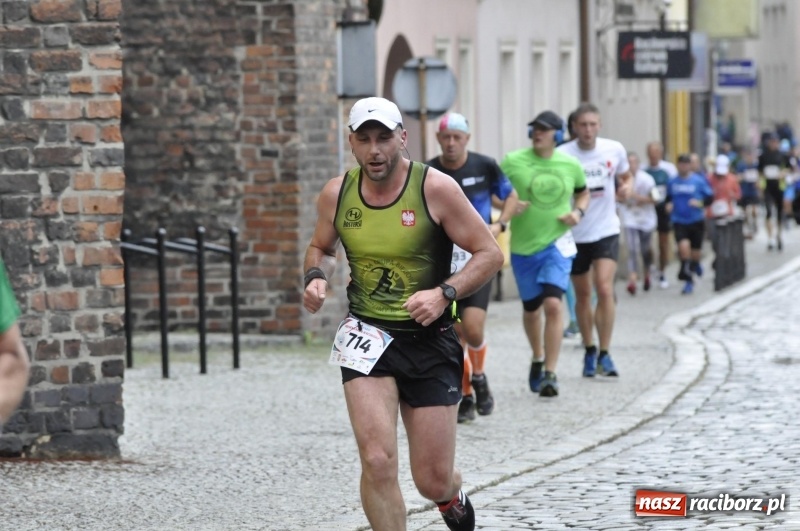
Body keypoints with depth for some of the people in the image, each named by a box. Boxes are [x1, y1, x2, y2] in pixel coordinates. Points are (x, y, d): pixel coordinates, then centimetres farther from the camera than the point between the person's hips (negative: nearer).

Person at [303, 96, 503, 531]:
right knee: (377, 462, -18)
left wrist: (443, 294, -21)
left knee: (433, 482, 4)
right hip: (367, 337, 2)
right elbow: (320, 248, 18)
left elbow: (490, 253, -7)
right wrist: (316, 277, -5)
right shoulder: (336, 194, -1)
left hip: (429, 341, -1)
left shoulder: (436, 189, -11)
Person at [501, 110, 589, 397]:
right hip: (523, 246, 1)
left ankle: (550, 374, -15)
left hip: (557, 243, -1)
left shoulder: (570, 165, 1)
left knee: (553, 304, -17)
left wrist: (578, 211, -1)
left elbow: (583, 192, 19)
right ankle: (537, 359, 41)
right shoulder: (512, 162, -6)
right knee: (531, 308, 14)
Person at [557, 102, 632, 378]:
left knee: (604, 289, -15)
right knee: (582, 295, 10)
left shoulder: (614, 150, -3)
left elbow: (625, 176, 15)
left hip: (606, 231, 0)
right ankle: (589, 351, 28)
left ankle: (604, 354, -7)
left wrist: (626, 187, -8)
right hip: (575, 233, 0)